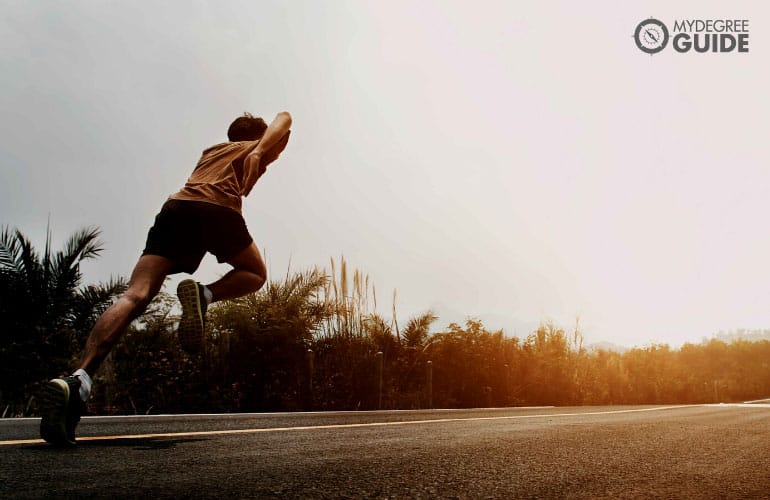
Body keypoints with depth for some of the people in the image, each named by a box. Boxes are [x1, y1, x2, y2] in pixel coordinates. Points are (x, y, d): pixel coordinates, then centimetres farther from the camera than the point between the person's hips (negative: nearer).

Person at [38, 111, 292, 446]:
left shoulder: (212, 150, 41)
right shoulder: (259, 150, 30)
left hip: (176, 205, 4)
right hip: (218, 209, -4)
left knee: (134, 296, -11)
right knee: (255, 274, 20)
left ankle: (79, 379, -31)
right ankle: (203, 294, -13)